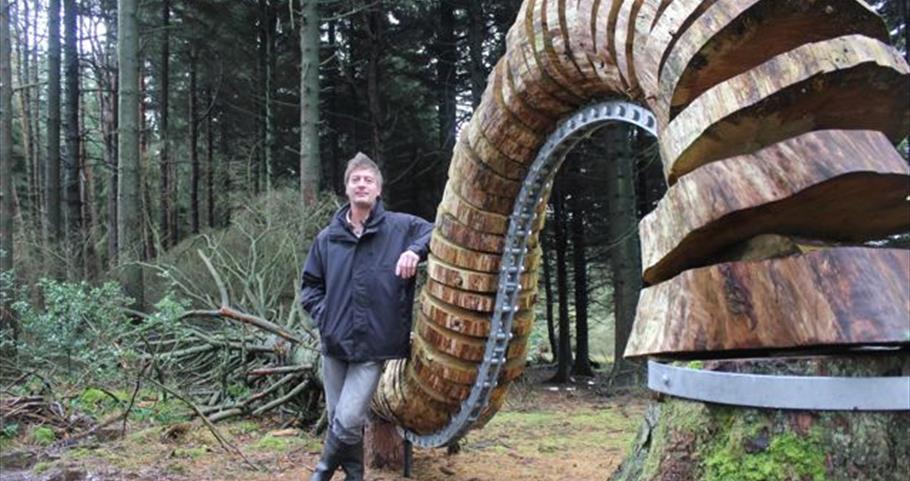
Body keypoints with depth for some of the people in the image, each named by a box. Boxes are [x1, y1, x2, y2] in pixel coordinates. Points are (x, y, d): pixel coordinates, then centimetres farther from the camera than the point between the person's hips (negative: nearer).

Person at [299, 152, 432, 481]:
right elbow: (310, 285, 16)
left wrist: (415, 250, -19)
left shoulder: (401, 227, -2)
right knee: (337, 418, 11)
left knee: (349, 420, -9)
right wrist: (323, 315, 1)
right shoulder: (327, 238, 8)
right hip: (334, 343, 4)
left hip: (373, 346, -3)